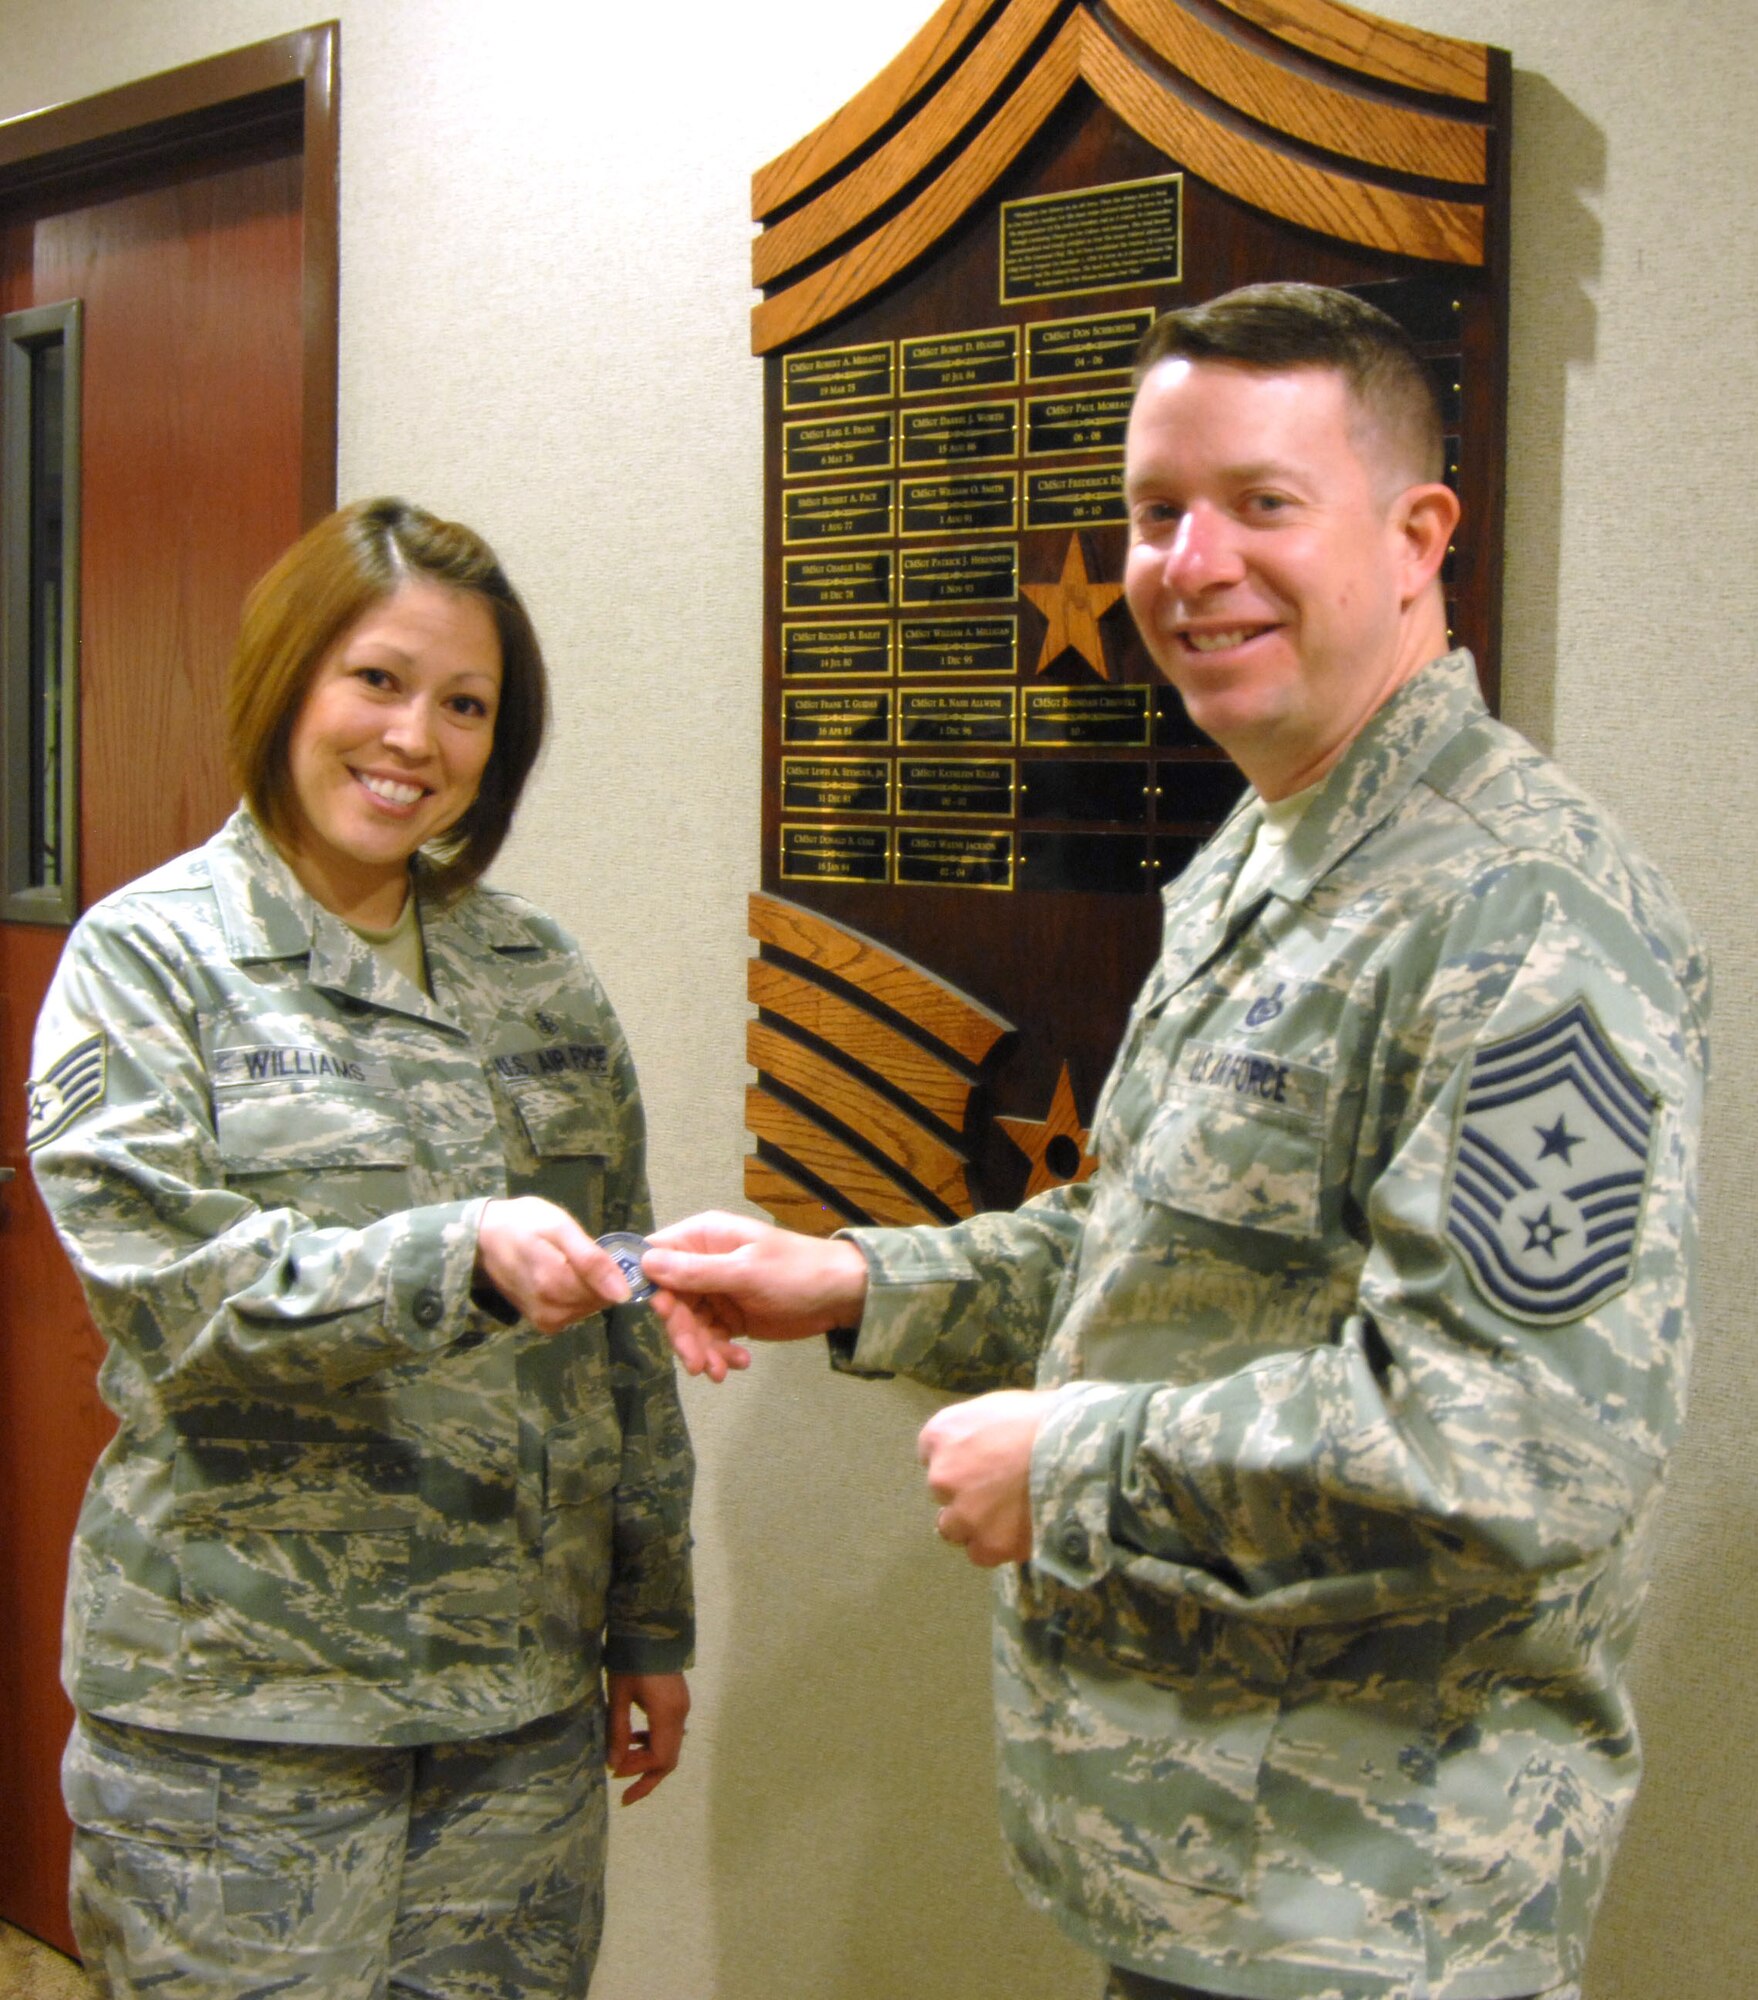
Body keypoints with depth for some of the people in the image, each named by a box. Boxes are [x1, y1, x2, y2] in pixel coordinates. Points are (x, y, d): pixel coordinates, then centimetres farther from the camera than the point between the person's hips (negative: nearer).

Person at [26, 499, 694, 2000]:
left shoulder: (540, 976, 9)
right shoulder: (145, 959, -3)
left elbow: (621, 1328, 12)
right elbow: (173, 1283, -15)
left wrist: (649, 1624, 13)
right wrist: (460, 1252, -28)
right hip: (240, 1707, -3)